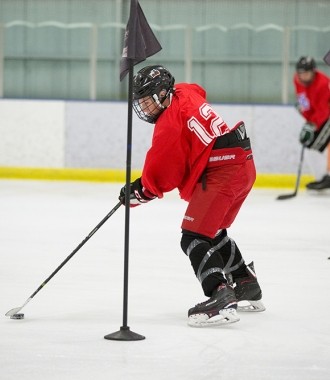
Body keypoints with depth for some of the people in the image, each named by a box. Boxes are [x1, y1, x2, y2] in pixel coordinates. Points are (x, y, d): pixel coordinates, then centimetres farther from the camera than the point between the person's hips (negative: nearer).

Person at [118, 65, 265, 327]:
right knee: (213, 232, 27)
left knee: (194, 238, -14)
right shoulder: (187, 92, 11)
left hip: (220, 174, -10)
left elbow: (160, 174, -9)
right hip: (244, 166, 10)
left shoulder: (169, 124, -13)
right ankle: (248, 288, 38)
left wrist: (138, 192, 7)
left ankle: (221, 299, -29)